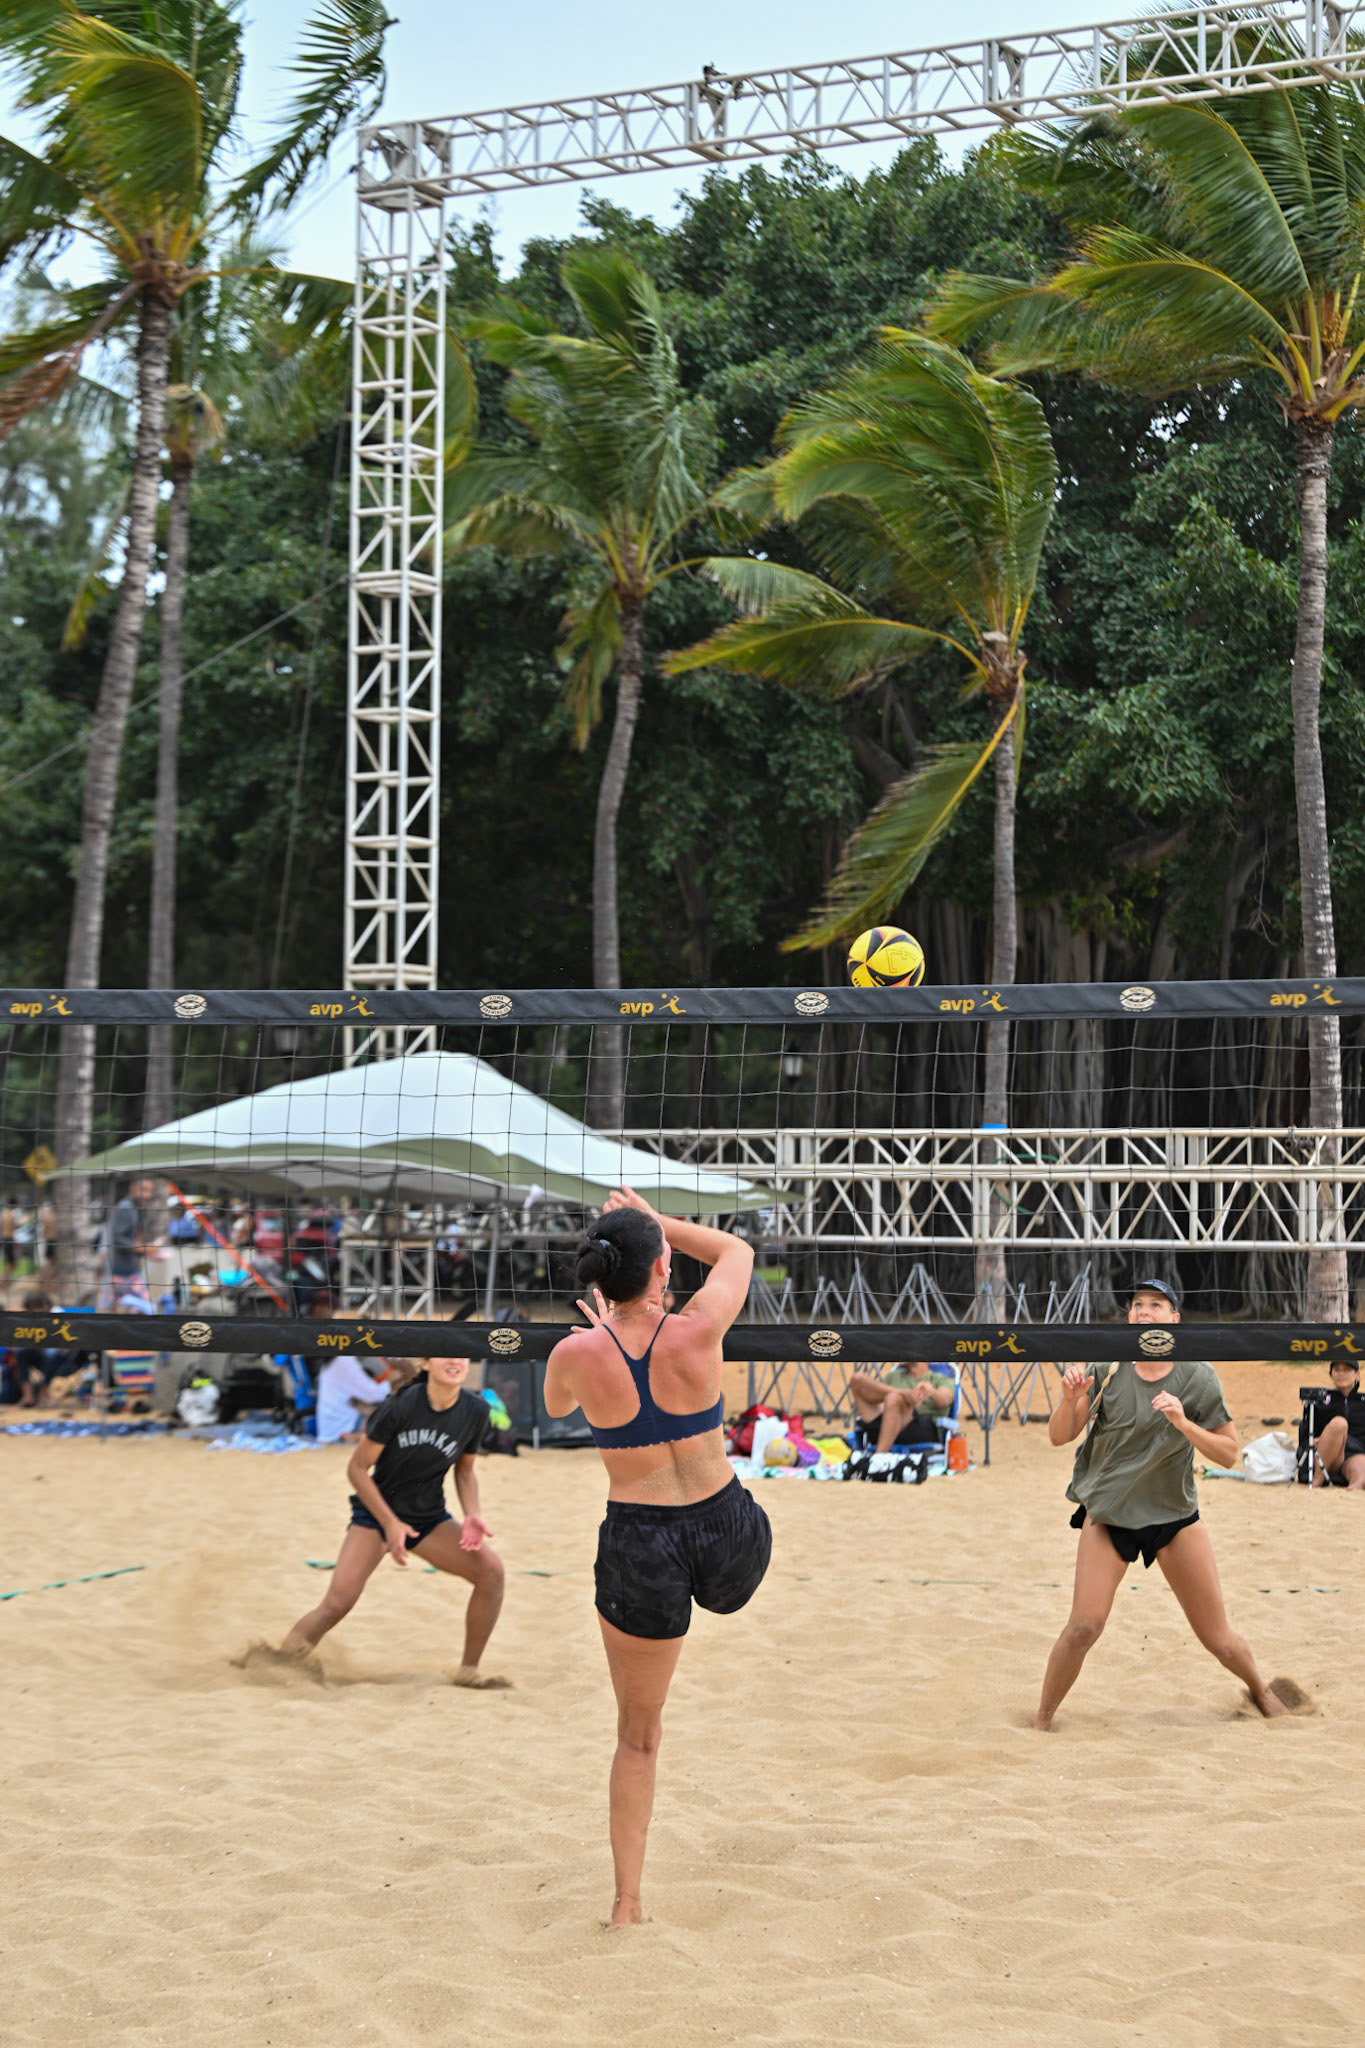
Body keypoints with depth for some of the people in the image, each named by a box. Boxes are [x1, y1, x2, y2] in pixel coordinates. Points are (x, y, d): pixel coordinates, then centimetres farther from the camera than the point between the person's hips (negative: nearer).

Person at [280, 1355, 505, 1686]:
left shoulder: (475, 1412, -7)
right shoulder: (402, 1405, -19)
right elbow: (357, 1467, -13)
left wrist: (472, 1515, -8)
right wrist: (390, 1524, -17)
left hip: (430, 1520, 4)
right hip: (376, 1513, -4)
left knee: (491, 1569, -19)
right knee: (338, 1603, -22)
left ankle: (468, 1671, -4)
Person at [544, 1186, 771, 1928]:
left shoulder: (576, 1354, -11)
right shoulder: (697, 1332, -12)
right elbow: (736, 1251, 10)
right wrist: (654, 1220, 18)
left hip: (641, 1547, 1)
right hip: (727, 1536, 0)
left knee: (637, 1734, 15)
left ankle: (628, 1899, 19)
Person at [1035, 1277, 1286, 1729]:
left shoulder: (1197, 1378, -7)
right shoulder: (1107, 1370, -5)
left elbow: (1228, 1455, -8)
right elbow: (1060, 1436, -6)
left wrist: (1184, 1424, -24)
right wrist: (1070, 1400, -26)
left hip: (1175, 1514, 0)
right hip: (1108, 1513, 0)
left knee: (1218, 1637, 5)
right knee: (1084, 1626, -16)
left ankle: (1261, 1691, 35)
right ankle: (1041, 1721, 2)